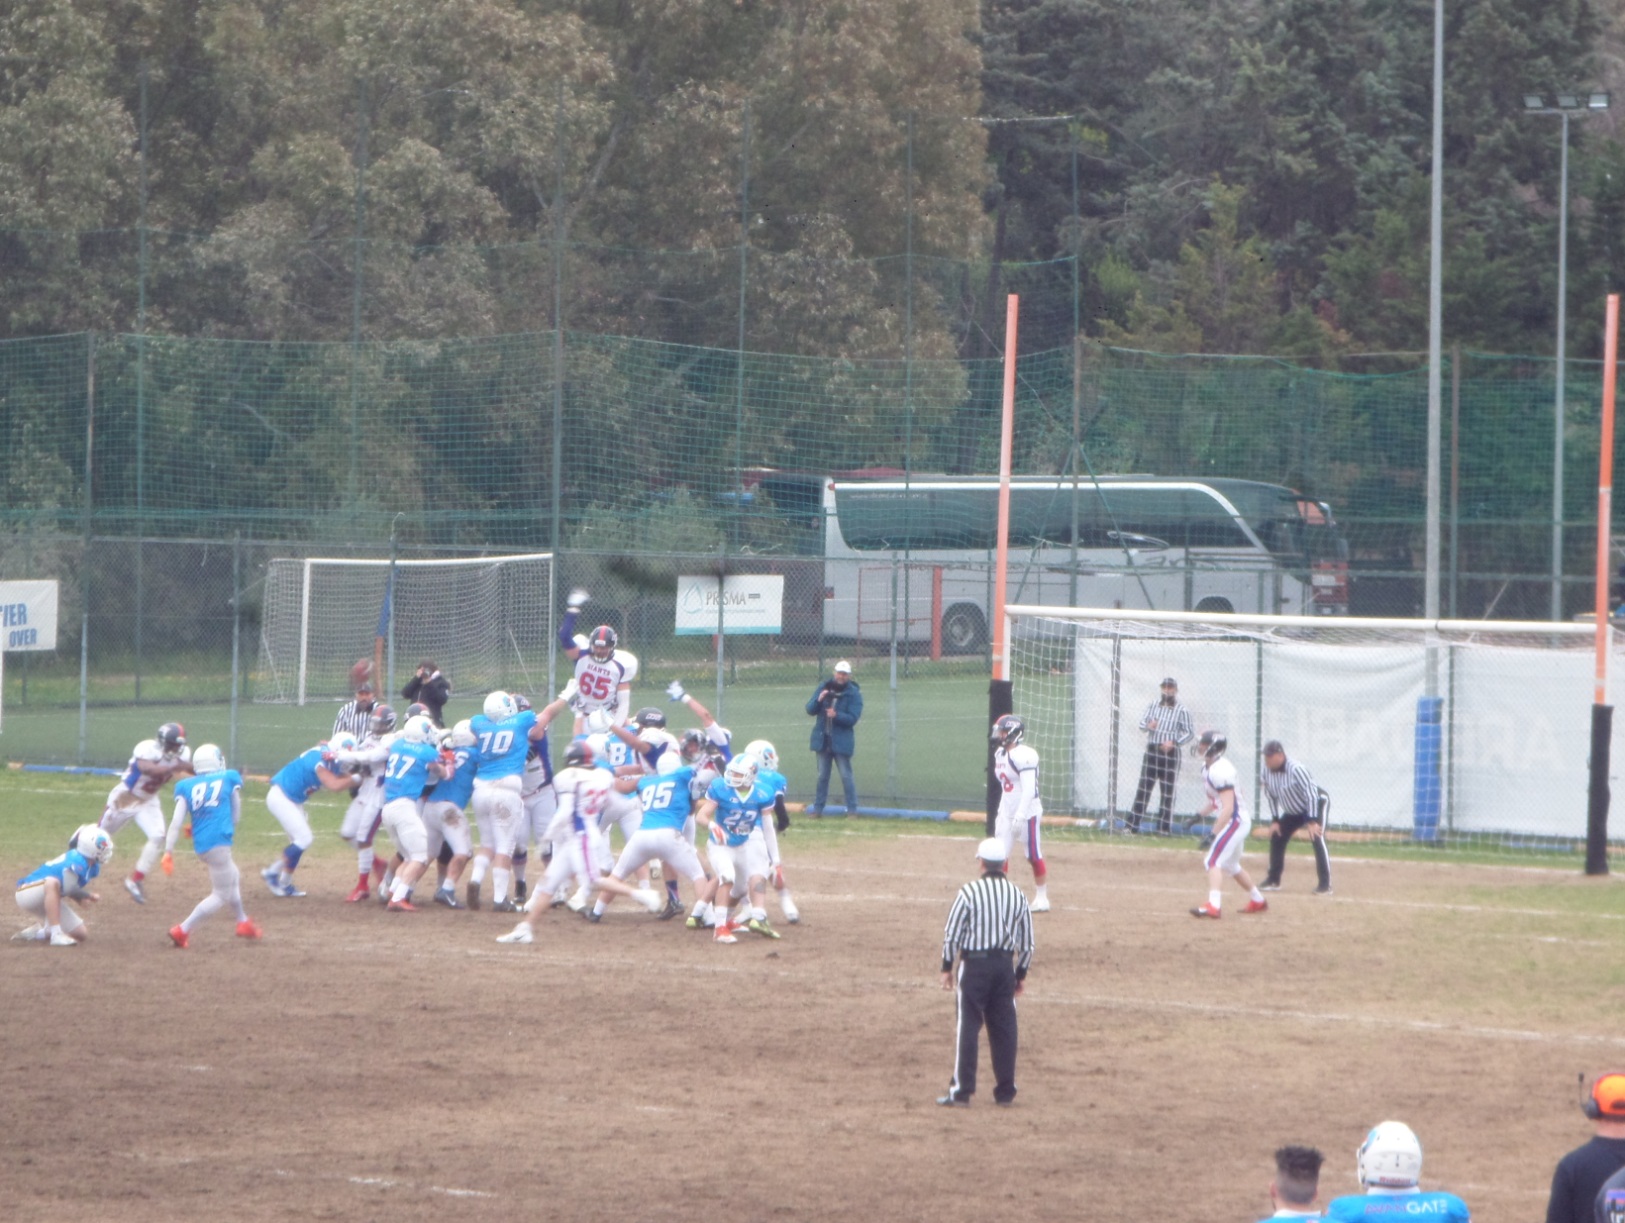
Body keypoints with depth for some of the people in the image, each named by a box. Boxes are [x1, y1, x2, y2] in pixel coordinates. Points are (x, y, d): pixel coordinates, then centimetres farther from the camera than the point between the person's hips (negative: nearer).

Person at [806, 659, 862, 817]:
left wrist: (836, 715, -30)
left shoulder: (854, 694, -7)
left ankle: (852, 809, 2)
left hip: (841, 742, -4)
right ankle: (818, 808, 17)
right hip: (823, 739, 4)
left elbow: (852, 719, -14)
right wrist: (819, 700, -18)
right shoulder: (824, 688, 4)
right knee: (822, 776, 11)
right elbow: (810, 710, 2)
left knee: (846, 776, -3)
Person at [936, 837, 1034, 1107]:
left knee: (968, 1027, 0)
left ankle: (961, 1091, 0)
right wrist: (1022, 973, 17)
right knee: (1003, 1028, 10)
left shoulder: (969, 892, -10)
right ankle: (1005, 1091, 14)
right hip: (1005, 965, 4)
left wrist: (947, 967, 2)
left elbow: (952, 934, -8)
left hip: (974, 964, -4)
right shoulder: (1017, 895, 3)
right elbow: (1027, 941, 7)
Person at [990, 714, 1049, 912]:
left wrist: (1020, 815, -28)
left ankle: (1042, 898, 12)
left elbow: (1029, 789, -23)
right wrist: (1000, 813, 20)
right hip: (1007, 813, 8)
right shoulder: (1000, 754, 10)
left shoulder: (1023, 755, -18)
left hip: (1027, 813, -8)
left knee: (1034, 857, 1)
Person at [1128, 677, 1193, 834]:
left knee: (1167, 791, 2)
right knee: (1143, 787, -1)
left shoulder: (1182, 711, -1)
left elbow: (1190, 733, -1)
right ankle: (1132, 824, -1)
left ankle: (1164, 827, 8)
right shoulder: (1153, 705, 8)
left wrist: (1174, 742, -16)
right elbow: (1142, 722, 5)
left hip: (1170, 753, -2)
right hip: (1151, 751, 2)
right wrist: (1148, 725, -19)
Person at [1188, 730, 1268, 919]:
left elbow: (1228, 808, -27)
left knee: (1213, 860, -19)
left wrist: (1214, 834, -30)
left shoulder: (1220, 770, -23)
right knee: (1230, 865, 24)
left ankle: (1213, 905, -31)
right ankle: (1258, 901, 39)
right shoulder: (1208, 767, 7)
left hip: (1235, 820, -10)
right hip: (1235, 821, 10)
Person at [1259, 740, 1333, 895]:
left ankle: (1325, 885, -22)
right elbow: (1271, 795, 3)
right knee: (1276, 838, 7)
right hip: (1293, 811, 8)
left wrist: (1312, 821, -33)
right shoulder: (1267, 771, -12)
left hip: (1317, 804, -8)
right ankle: (1273, 880, 20)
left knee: (1317, 839, -22)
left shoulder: (1295, 770, -33)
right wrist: (1275, 820, -1)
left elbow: (1311, 793, -31)